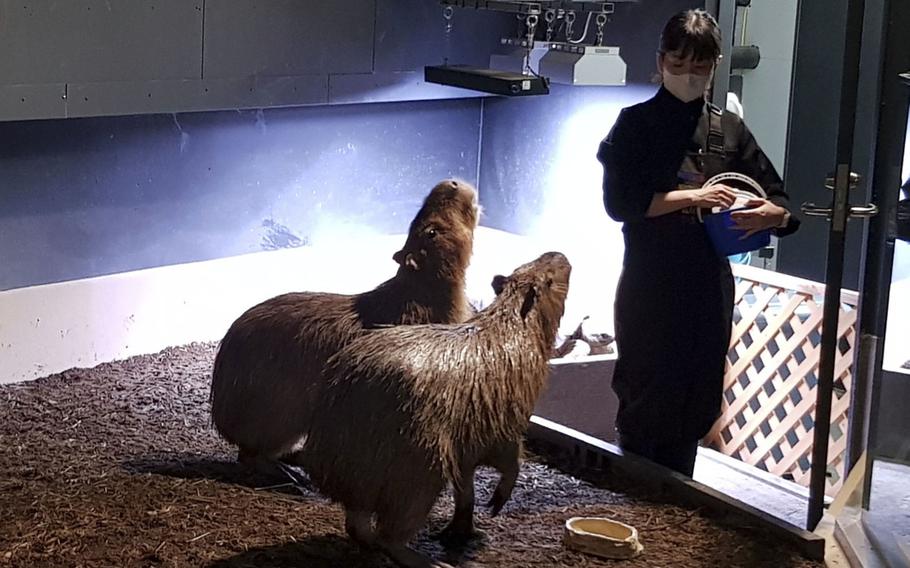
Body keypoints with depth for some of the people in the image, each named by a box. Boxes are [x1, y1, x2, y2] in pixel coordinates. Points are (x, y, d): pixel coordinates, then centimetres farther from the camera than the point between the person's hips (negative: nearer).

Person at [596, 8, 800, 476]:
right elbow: (618, 201, -9)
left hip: (709, 285, 4)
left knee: (695, 405, 9)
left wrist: (769, 214, -15)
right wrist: (690, 197, -18)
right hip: (649, 285, -4)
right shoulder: (636, 124, 0)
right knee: (644, 403, -1)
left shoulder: (730, 131, 10)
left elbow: (780, 202, 9)